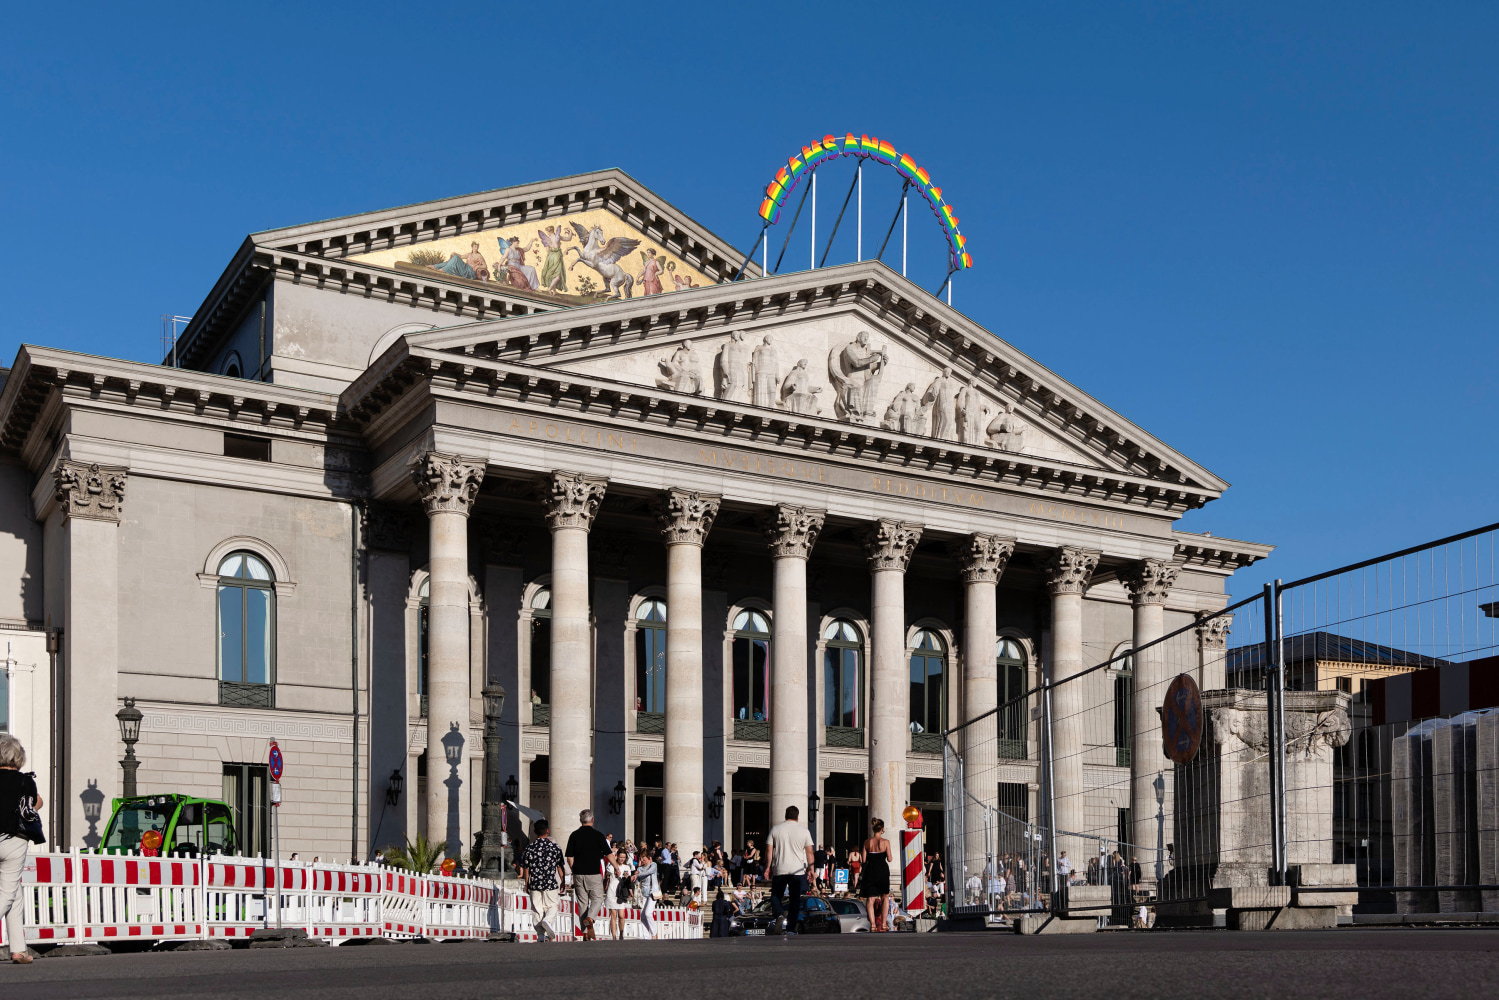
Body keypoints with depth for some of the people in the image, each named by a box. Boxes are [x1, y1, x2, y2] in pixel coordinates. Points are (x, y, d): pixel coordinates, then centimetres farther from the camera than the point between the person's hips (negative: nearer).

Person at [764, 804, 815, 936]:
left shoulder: (775, 829, 3)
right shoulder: (804, 831, 2)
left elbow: (769, 850, 1)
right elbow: (809, 852, 3)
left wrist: (768, 867, 6)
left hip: (779, 870, 0)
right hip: (798, 871, 0)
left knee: (775, 895, 15)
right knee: (795, 899, 6)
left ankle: (778, 915, -13)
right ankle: (791, 928, 3)